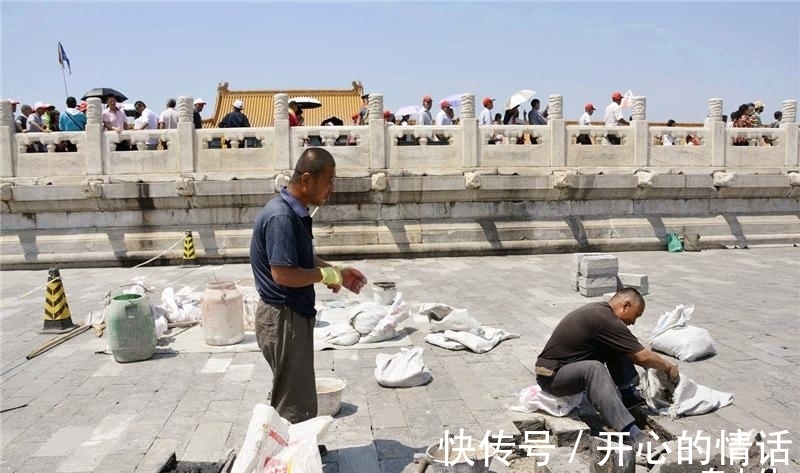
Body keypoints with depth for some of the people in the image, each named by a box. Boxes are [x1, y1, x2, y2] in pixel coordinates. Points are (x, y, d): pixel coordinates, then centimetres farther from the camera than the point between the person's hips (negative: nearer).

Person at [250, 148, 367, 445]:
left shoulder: (296, 212, 8)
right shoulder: (281, 216, -24)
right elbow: (283, 273, -29)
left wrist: (338, 272, 8)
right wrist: (326, 275, -16)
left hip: (294, 314, 11)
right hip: (283, 318, -11)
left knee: (299, 392, 24)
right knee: (293, 400, 3)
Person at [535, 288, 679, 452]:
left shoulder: (599, 310, 8)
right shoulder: (607, 321, -21)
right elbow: (642, 356, -14)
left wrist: (660, 367, 17)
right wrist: (668, 367, 2)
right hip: (551, 377, -10)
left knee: (618, 349, 6)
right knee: (593, 368, -38)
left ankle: (629, 395, 4)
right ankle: (630, 433, -42)